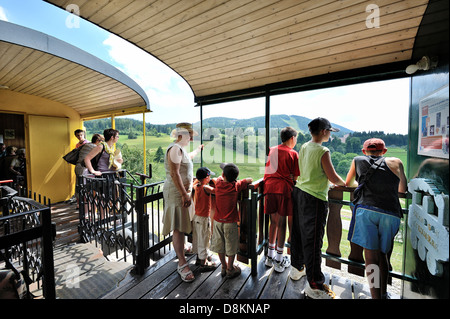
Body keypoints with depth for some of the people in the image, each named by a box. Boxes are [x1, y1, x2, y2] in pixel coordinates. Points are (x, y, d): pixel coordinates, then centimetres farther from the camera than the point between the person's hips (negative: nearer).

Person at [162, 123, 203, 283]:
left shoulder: (180, 149, 17)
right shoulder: (175, 148, -15)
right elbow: (174, 174, -23)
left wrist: (197, 150, 55)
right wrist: (184, 194, -24)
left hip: (182, 191, 10)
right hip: (177, 192, -10)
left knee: (182, 225, 23)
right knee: (178, 227, -6)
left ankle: (181, 248, 42)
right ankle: (182, 264, 1)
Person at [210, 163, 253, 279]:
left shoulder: (218, 183, -5)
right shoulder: (236, 186, -12)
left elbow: (220, 178, 18)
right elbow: (250, 180, -1)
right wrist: (238, 181, 11)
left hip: (218, 221, 3)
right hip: (230, 222, -3)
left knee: (220, 245, 17)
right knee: (231, 247, 13)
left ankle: (224, 267, 33)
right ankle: (230, 270, 26)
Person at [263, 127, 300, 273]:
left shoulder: (272, 150, 12)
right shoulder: (293, 153, -2)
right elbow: (295, 177, -3)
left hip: (270, 187, 5)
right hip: (284, 189, -4)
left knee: (273, 222, 16)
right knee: (281, 223, 4)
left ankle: (270, 256, 27)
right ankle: (279, 261, 15)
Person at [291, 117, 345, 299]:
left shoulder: (303, 148, 7)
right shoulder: (323, 151, -15)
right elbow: (333, 178, -11)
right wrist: (345, 183, 9)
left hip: (300, 193, 8)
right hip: (315, 198, -8)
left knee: (299, 232, 20)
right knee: (313, 239, 1)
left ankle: (297, 267, 39)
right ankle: (314, 285, 14)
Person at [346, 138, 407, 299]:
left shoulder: (358, 160, 16)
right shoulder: (395, 162, 16)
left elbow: (348, 183, 29)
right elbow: (403, 190, 25)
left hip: (366, 209, -2)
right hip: (390, 213, 2)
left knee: (371, 255, 2)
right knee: (382, 254, 18)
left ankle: (376, 296, 2)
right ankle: (383, 293, 28)